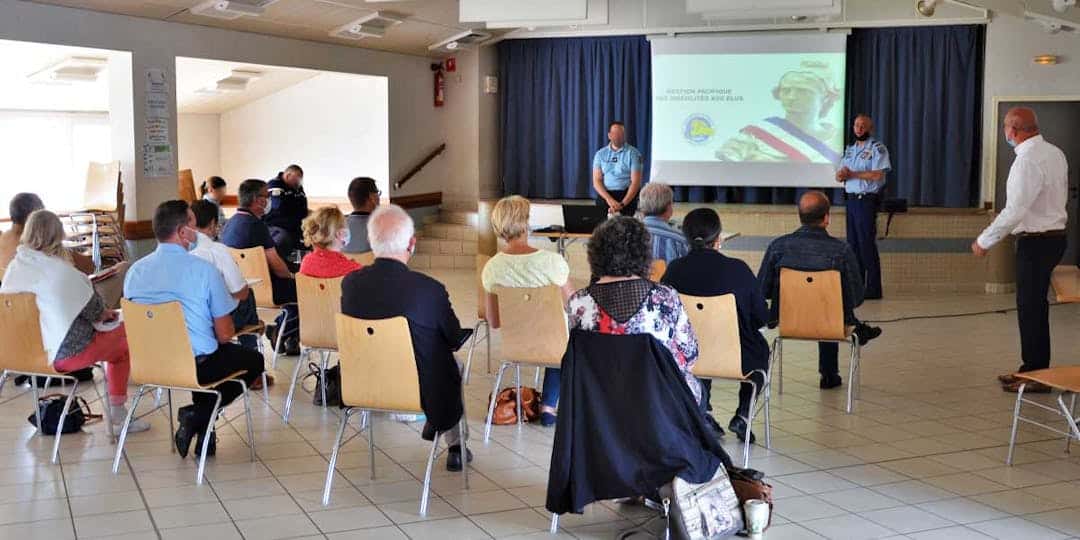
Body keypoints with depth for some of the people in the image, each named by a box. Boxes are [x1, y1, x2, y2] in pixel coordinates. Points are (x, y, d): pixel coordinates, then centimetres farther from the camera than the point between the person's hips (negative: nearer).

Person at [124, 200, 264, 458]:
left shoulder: (135, 270, 0)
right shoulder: (204, 270, -14)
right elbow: (225, 334, -11)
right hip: (196, 365, -6)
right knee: (253, 360, 21)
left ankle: (201, 426, 21)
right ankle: (198, 416, 3)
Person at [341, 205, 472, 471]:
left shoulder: (350, 282, -15)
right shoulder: (430, 289, -27)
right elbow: (454, 340, -9)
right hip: (423, 392, -4)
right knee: (454, 365, 30)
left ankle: (433, 423, 47)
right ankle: (455, 445, 42)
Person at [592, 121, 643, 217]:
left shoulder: (633, 153, 2)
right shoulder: (600, 154, 10)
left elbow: (636, 182, -6)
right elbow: (596, 181, 3)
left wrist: (622, 204, -17)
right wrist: (609, 199, -15)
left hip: (628, 195, -2)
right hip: (605, 194, 2)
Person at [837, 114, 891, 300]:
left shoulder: (877, 148, -5)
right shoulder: (849, 149, 17)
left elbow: (878, 174, -17)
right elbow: (839, 176, 14)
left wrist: (852, 174, -13)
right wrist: (843, 174, -10)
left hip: (867, 200, -7)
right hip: (851, 199, 7)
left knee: (867, 244, -9)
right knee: (852, 243, 9)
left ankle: (873, 289, -4)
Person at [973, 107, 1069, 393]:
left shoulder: (1027, 160, -20)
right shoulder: (1055, 153, 10)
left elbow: (1015, 211, -24)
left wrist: (984, 241, -15)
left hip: (1036, 241, -10)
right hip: (1054, 234, 10)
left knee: (1031, 308, -2)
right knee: (1035, 306, 16)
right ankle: (1032, 368, 24)